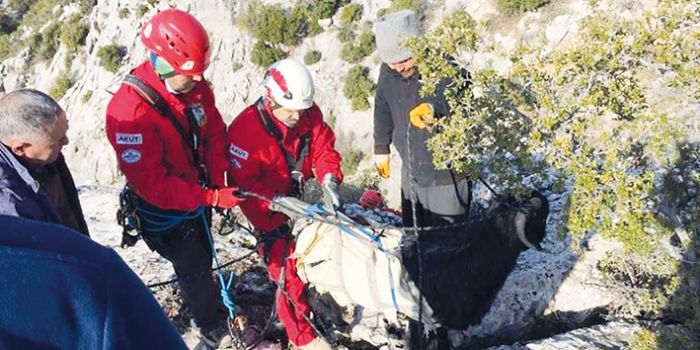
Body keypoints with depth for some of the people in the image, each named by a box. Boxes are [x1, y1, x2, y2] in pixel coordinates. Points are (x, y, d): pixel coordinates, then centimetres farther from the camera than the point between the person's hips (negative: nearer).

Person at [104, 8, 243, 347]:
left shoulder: (196, 86, -12)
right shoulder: (130, 111, -33)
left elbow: (215, 135, 0)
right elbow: (152, 184, -31)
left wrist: (219, 185, -9)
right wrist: (213, 198, -30)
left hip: (198, 195, 6)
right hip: (163, 211, -6)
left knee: (203, 256, 26)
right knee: (194, 268, 11)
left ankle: (199, 296, 55)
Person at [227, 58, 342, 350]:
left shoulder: (309, 114, -12)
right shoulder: (245, 129, -29)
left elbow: (323, 149, -7)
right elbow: (244, 183, -28)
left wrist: (329, 181, -25)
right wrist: (279, 204, -36)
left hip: (295, 193, 6)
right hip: (265, 205, -6)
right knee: (284, 262, -6)